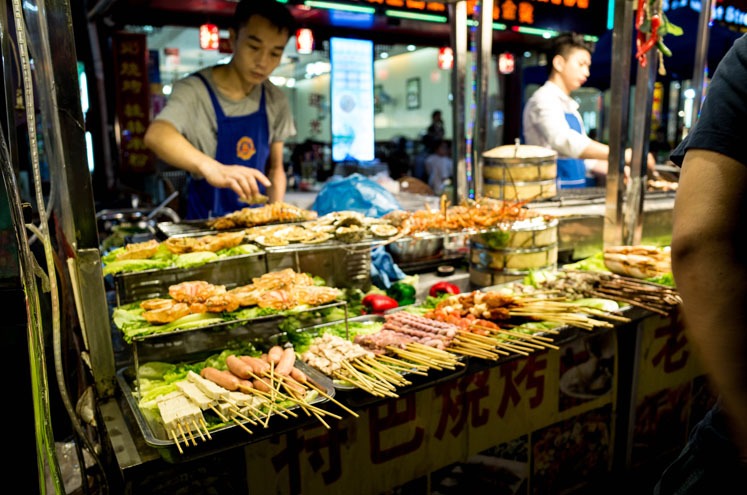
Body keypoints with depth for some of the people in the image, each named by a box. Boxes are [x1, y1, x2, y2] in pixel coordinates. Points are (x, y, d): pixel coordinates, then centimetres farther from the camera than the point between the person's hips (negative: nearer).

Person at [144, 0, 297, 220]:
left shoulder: (275, 101, 3)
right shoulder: (194, 90, -11)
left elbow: (275, 168, 10)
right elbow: (156, 135, -29)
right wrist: (211, 167, -46)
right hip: (206, 224, -5)